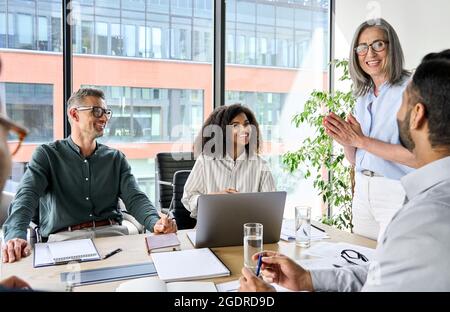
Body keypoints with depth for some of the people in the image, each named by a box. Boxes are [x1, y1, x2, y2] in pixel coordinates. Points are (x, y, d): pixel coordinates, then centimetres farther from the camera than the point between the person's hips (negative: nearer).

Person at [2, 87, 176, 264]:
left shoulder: (116, 158, 15)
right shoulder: (47, 155, 7)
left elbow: (135, 198, 3)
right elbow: (27, 195, -8)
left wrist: (155, 222, -19)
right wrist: (16, 235, -30)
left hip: (112, 233, 3)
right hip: (64, 236, -2)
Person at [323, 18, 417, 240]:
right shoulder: (363, 97, 10)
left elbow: (418, 156, -20)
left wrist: (361, 140, -20)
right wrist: (345, 141, -8)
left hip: (397, 194, -6)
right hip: (362, 191, 6)